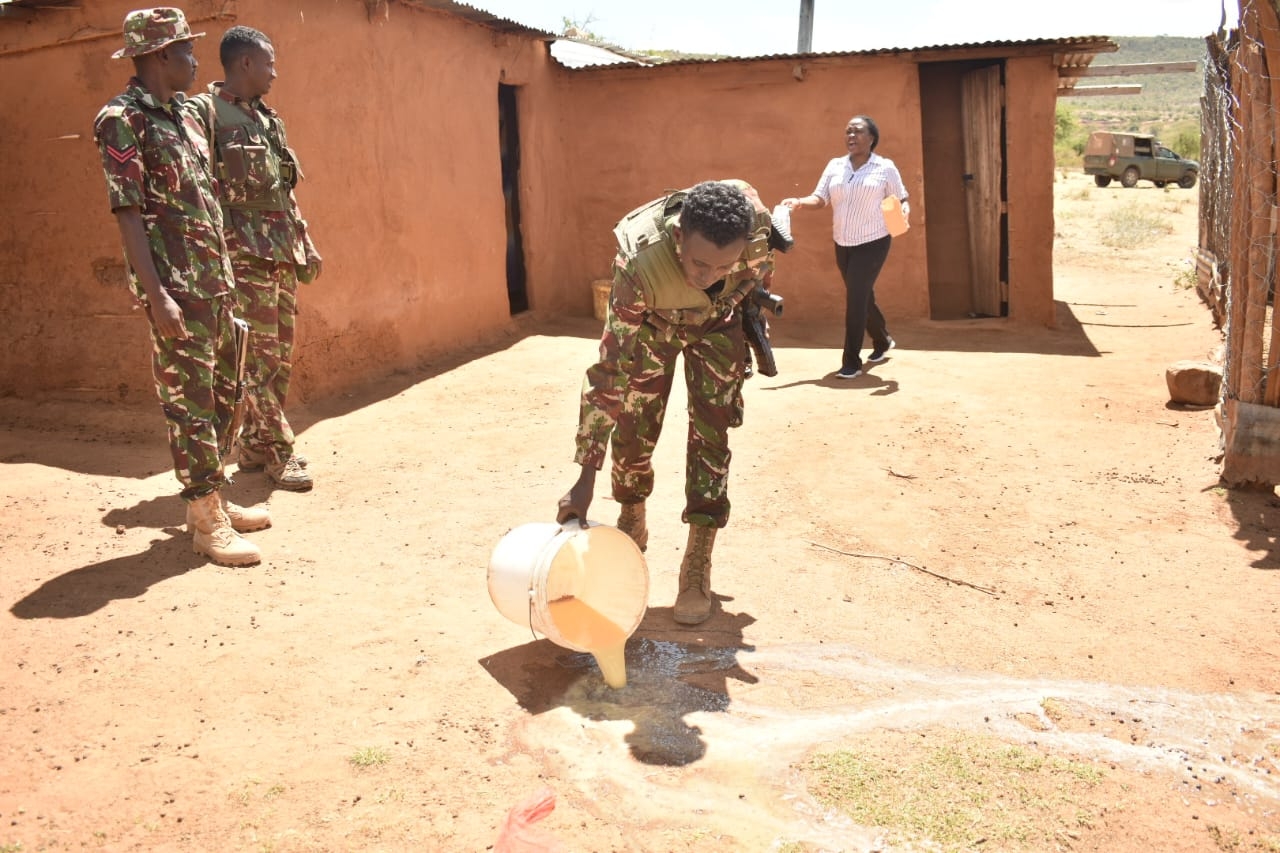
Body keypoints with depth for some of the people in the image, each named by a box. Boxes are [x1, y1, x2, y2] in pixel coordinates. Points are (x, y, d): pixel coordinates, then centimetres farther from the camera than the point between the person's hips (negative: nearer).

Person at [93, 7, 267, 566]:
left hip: (215, 281, 9)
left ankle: (212, 498, 26)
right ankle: (207, 523, 3)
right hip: (177, 287, -8)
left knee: (221, 394, 13)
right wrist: (157, 295, -20)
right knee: (190, 402, -4)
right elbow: (128, 212, -15)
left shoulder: (184, 113, 16)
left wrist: (225, 272, 17)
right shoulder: (122, 121, -9)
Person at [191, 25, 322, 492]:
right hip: (244, 254, -8)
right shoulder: (206, 112, -6)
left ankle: (253, 446, 20)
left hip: (283, 256, 8)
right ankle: (278, 452, 0)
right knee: (258, 357, -6)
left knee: (280, 356, 10)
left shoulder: (269, 119, 19)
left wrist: (305, 243, 20)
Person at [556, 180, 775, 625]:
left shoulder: (756, 220, -37)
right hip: (652, 322, -1)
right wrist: (585, 479, -39)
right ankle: (631, 525, 27)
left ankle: (698, 562, 3)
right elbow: (608, 372, -40)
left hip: (717, 323, 2)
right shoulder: (639, 264, -43)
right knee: (634, 426, -1)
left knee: (711, 432, -6)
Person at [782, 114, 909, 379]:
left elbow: (901, 200, 0)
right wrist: (799, 203, -21)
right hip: (843, 244, 5)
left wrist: (902, 213, -22)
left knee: (856, 297, -12)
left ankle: (851, 362, -6)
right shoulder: (834, 166, 6)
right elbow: (819, 198, -1)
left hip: (873, 242, -5)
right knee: (862, 297, 16)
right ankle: (882, 342, 40)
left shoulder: (885, 168, -4)